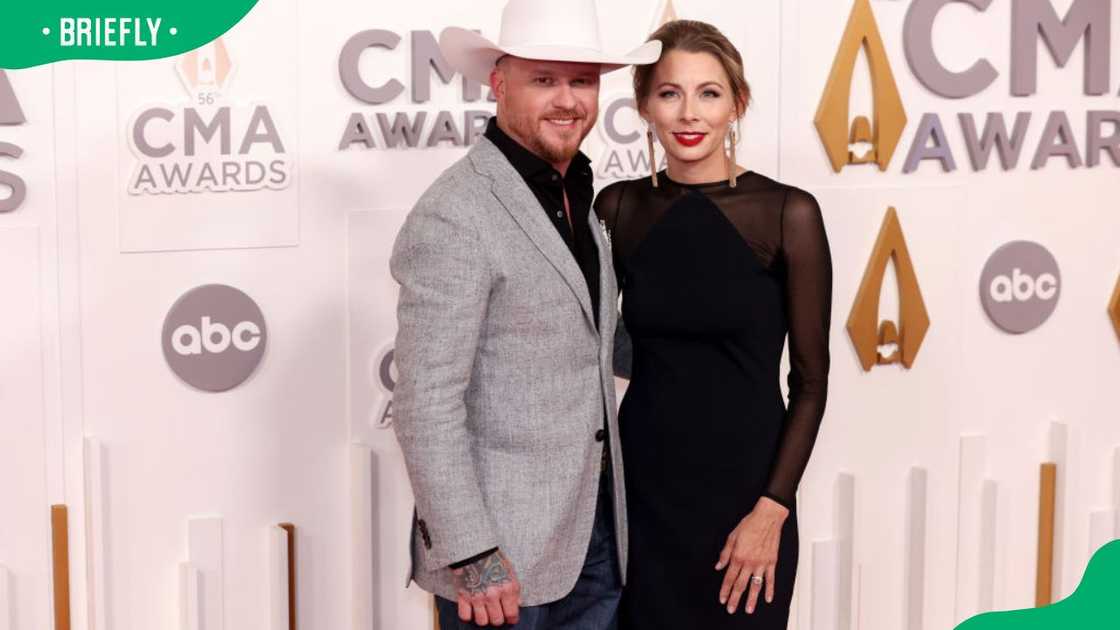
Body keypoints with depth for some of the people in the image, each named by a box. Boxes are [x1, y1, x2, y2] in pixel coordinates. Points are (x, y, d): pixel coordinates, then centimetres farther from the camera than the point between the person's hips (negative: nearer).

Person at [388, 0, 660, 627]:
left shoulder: (578, 199, 10)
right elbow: (428, 406, -19)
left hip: (596, 527, 8)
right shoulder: (454, 216, -17)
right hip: (506, 549, -7)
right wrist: (470, 557, -21)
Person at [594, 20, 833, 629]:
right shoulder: (620, 207, 1)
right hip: (642, 482, 3)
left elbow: (810, 379, -7)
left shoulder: (787, 213, -9)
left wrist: (771, 509, -13)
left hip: (743, 484, -2)